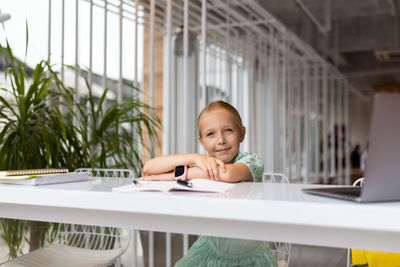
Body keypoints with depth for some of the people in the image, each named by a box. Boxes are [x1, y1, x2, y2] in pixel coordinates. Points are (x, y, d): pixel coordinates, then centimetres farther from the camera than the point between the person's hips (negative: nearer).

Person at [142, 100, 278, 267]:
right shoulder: (201, 163, -2)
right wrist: (195, 158, -26)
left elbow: (228, 174, -35)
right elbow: (149, 168, -12)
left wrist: (169, 176, -25)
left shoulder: (251, 161, -11)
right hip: (211, 250, 2)